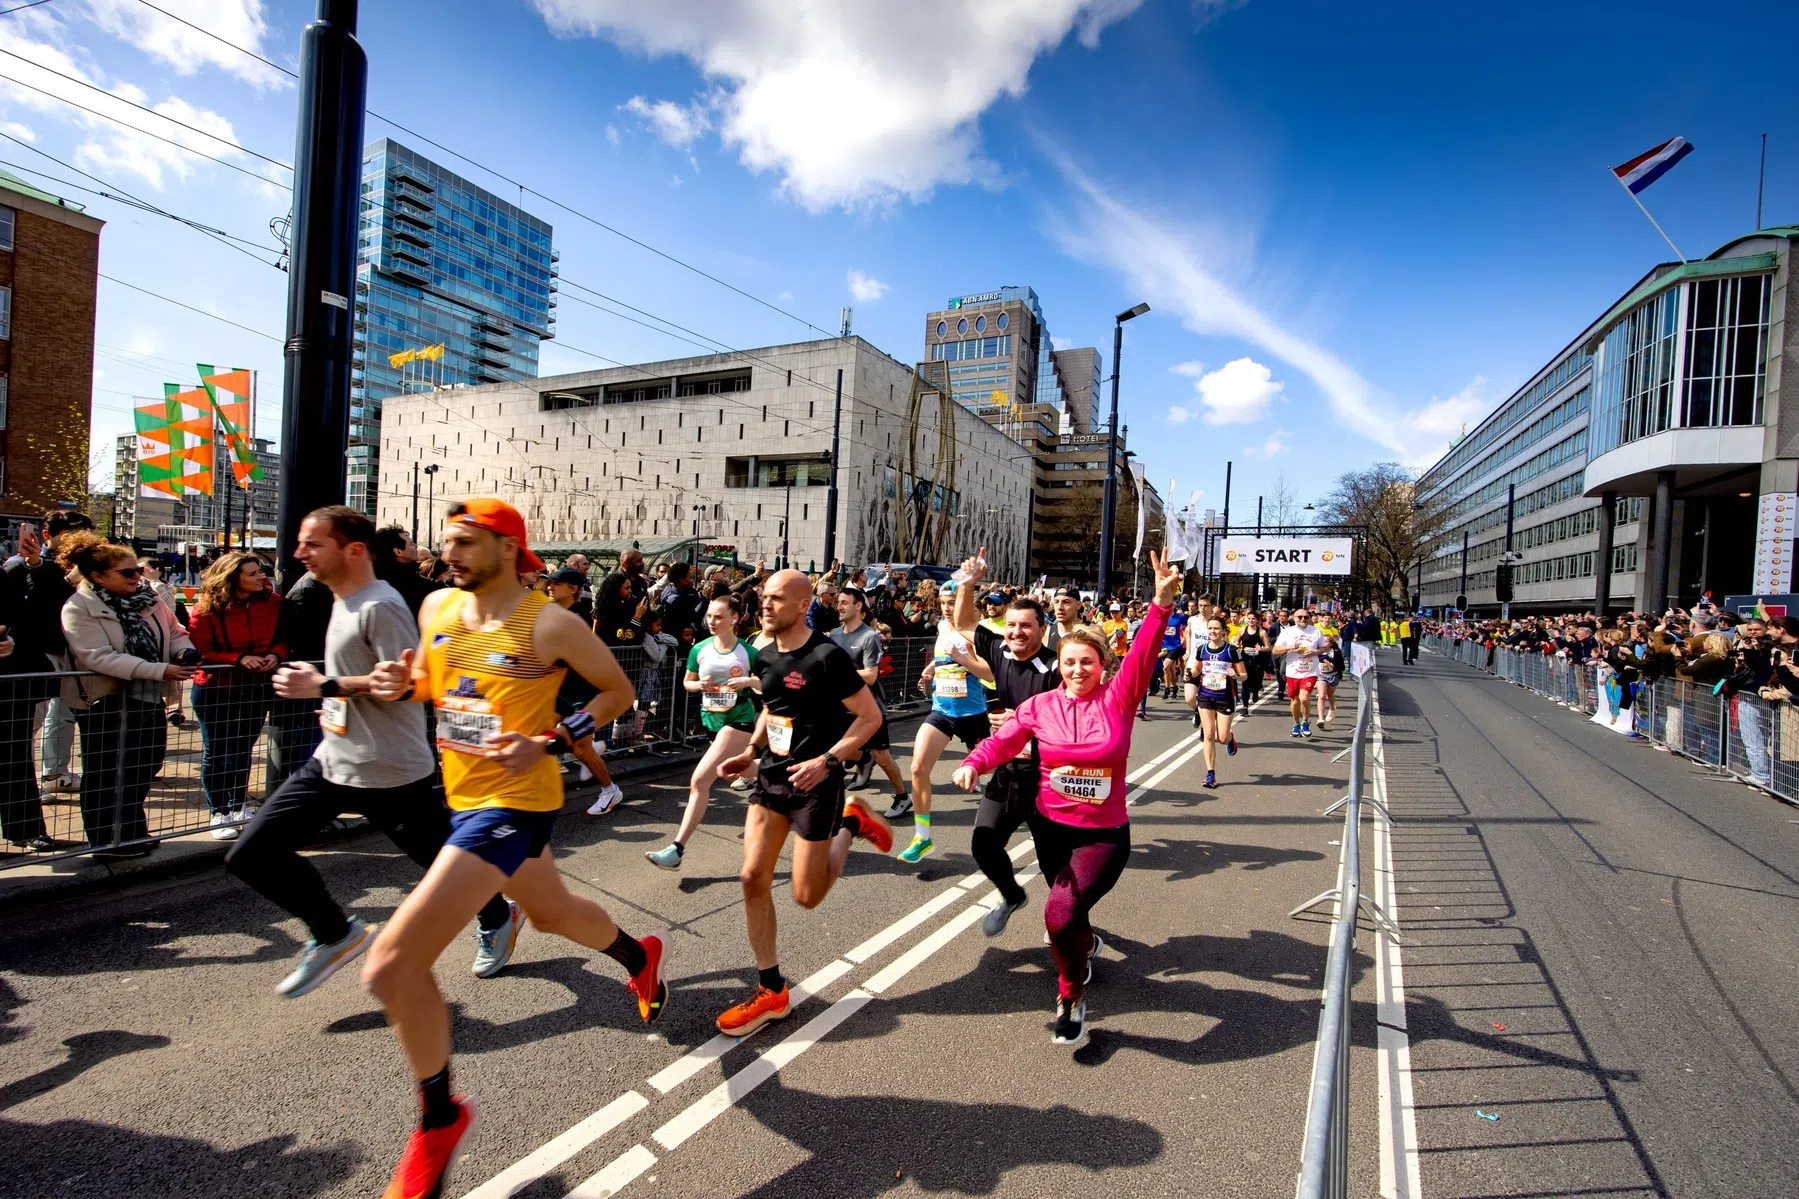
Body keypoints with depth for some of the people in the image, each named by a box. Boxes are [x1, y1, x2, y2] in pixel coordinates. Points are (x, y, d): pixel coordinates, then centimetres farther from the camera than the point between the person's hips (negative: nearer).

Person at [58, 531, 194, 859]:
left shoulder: (148, 597, 2)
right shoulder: (78, 608, -15)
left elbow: (175, 632, 10)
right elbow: (100, 657, -25)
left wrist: (185, 652, -14)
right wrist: (159, 670, -33)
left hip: (149, 697, 6)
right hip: (104, 701, -6)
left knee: (147, 764, 14)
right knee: (106, 774, 6)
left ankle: (130, 831, 31)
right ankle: (107, 840, 19)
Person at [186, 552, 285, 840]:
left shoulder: (272, 601, -6)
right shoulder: (207, 609, -14)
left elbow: (283, 637, 5)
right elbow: (199, 652, -12)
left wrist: (275, 654, -16)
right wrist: (238, 659, -25)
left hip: (257, 687, 3)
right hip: (215, 688, -3)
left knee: (243, 749, 16)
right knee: (215, 752, 8)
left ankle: (239, 806, 31)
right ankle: (219, 813, 20)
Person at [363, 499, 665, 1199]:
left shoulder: (549, 624, -17)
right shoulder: (437, 607, 2)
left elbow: (619, 691, -8)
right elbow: (429, 680, 19)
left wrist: (548, 741, -19)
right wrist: (402, 683, -4)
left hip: (515, 802, -8)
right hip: (465, 796, 8)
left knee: (391, 967, -13)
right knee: (553, 912, 29)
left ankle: (438, 1120, 12)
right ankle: (641, 959, 58)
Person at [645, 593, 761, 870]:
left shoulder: (748, 652, -10)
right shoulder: (699, 650, 0)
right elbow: (687, 682, 13)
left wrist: (748, 681, -20)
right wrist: (699, 685, -9)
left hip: (739, 720, -6)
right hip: (711, 719, 6)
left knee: (700, 779, -16)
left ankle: (678, 848, -13)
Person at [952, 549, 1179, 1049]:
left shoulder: (1117, 699, -10)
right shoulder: (1040, 705, -5)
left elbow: (1142, 657, -22)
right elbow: (1003, 739, -8)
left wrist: (1162, 603, -35)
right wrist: (973, 763, -28)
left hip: (1104, 833, -3)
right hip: (1051, 827, 3)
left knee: (1061, 912, -22)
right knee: (1068, 911, 23)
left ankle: (1071, 997, 7)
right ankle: (1086, 945, 61)